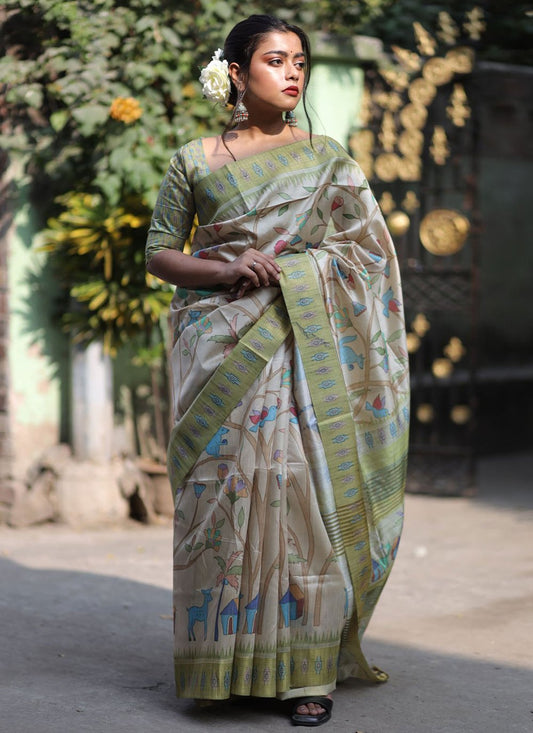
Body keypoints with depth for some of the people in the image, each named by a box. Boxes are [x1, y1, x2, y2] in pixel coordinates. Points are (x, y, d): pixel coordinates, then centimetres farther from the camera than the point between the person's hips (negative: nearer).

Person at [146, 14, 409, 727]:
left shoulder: (327, 159, 10)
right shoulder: (193, 161, 8)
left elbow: (363, 251, 10)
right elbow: (159, 254, 7)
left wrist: (275, 266, -3)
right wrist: (229, 268, -11)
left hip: (303, 344, 0)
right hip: (221, 346, 0)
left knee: (302, 482, -8)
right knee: (224, 486, -4)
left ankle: (307, 666, -2)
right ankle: (225, 661, 7)